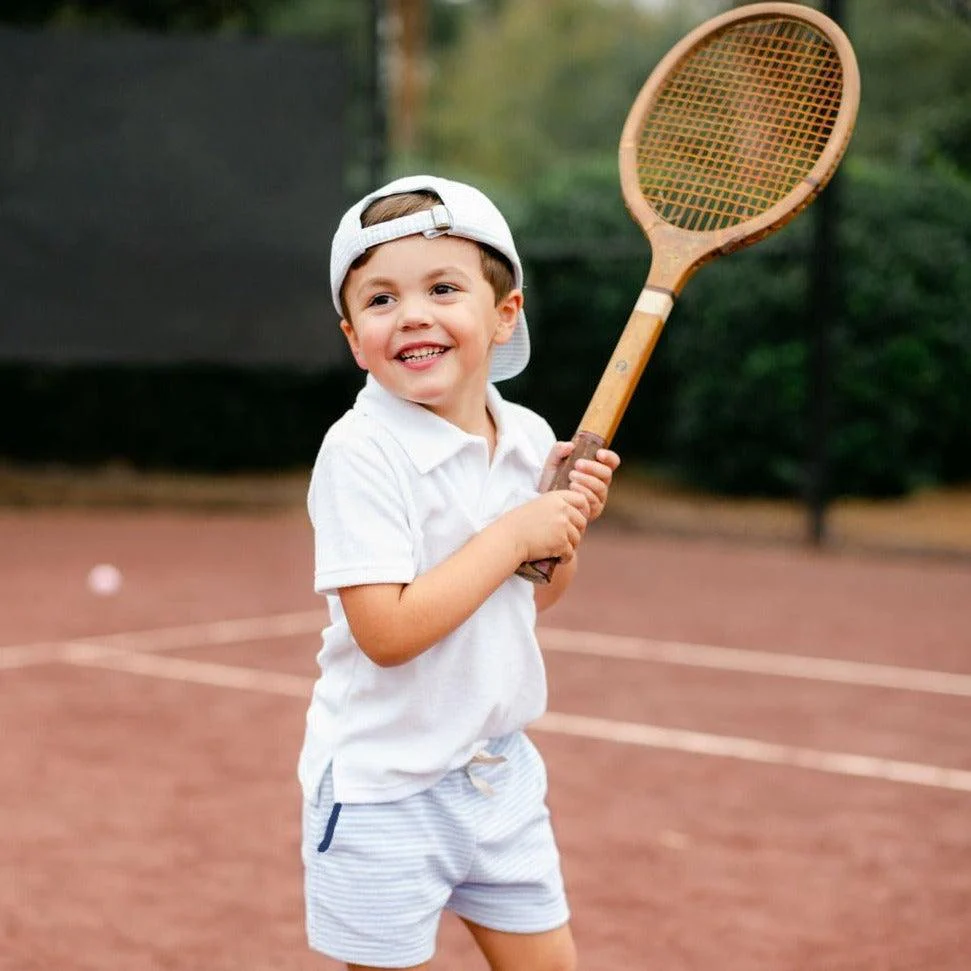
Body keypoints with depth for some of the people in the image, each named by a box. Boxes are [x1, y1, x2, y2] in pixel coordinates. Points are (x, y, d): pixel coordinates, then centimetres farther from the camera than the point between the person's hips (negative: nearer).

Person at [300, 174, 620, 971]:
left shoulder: (528, 438, 1)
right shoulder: (362, 453, -20)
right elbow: (386, 633, -27)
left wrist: (567, 524, -5)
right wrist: (512, 535, -22)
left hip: (500, 771, 6)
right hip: (385, 787, -6)